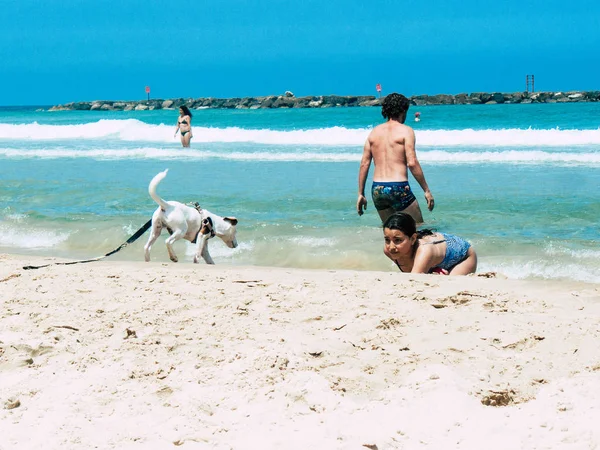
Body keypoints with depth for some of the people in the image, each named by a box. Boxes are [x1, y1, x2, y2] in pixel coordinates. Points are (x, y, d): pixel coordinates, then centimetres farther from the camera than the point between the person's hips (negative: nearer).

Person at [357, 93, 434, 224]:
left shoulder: (374, 132, 12)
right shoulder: (405, 131, -4)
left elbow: (364, 164, 9)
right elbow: (412, 163, -12)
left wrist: (361, 194, 13)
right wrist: (427, 190, -7)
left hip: (377, 189, 6)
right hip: (398, 188, -6)